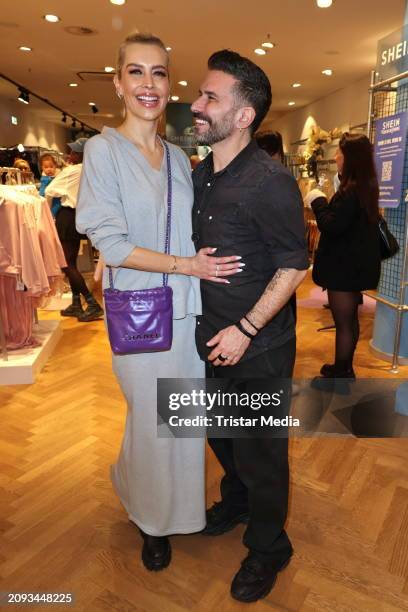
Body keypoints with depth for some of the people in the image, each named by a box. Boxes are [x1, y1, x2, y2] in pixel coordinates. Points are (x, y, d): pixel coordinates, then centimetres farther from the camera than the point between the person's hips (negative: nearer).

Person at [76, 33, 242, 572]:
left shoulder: (180, 157, 10)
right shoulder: (104, 149, -7)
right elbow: (110, 243, -15)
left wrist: (203, 262, 0)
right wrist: (185, 265, -15)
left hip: (188, 307, 5)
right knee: (154, 422, 9)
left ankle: (179, 504, 42)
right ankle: (151, 518, 36)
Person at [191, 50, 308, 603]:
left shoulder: (270, 181, -18)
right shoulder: (200, 175, 5)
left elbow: (294, 266, -16)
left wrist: (246, 329, -19)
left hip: (258, 348, -7)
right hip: (212, 338, 7)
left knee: (260, 452, 10)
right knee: (222, 434, 24)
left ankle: (268, 548, 35)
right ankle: (236, 502, 53)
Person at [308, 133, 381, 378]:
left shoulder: (351, 190, -22)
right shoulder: (364, 186, 9)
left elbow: (331, 226, -24)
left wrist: (318, 201, -11)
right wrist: (325, 202, 7)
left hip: (345, 266, -10)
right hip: (354, 263, 10)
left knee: (343, 323, 1)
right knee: (350, 319, 19)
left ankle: (341, 374, 13)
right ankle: (345, 368, 33)